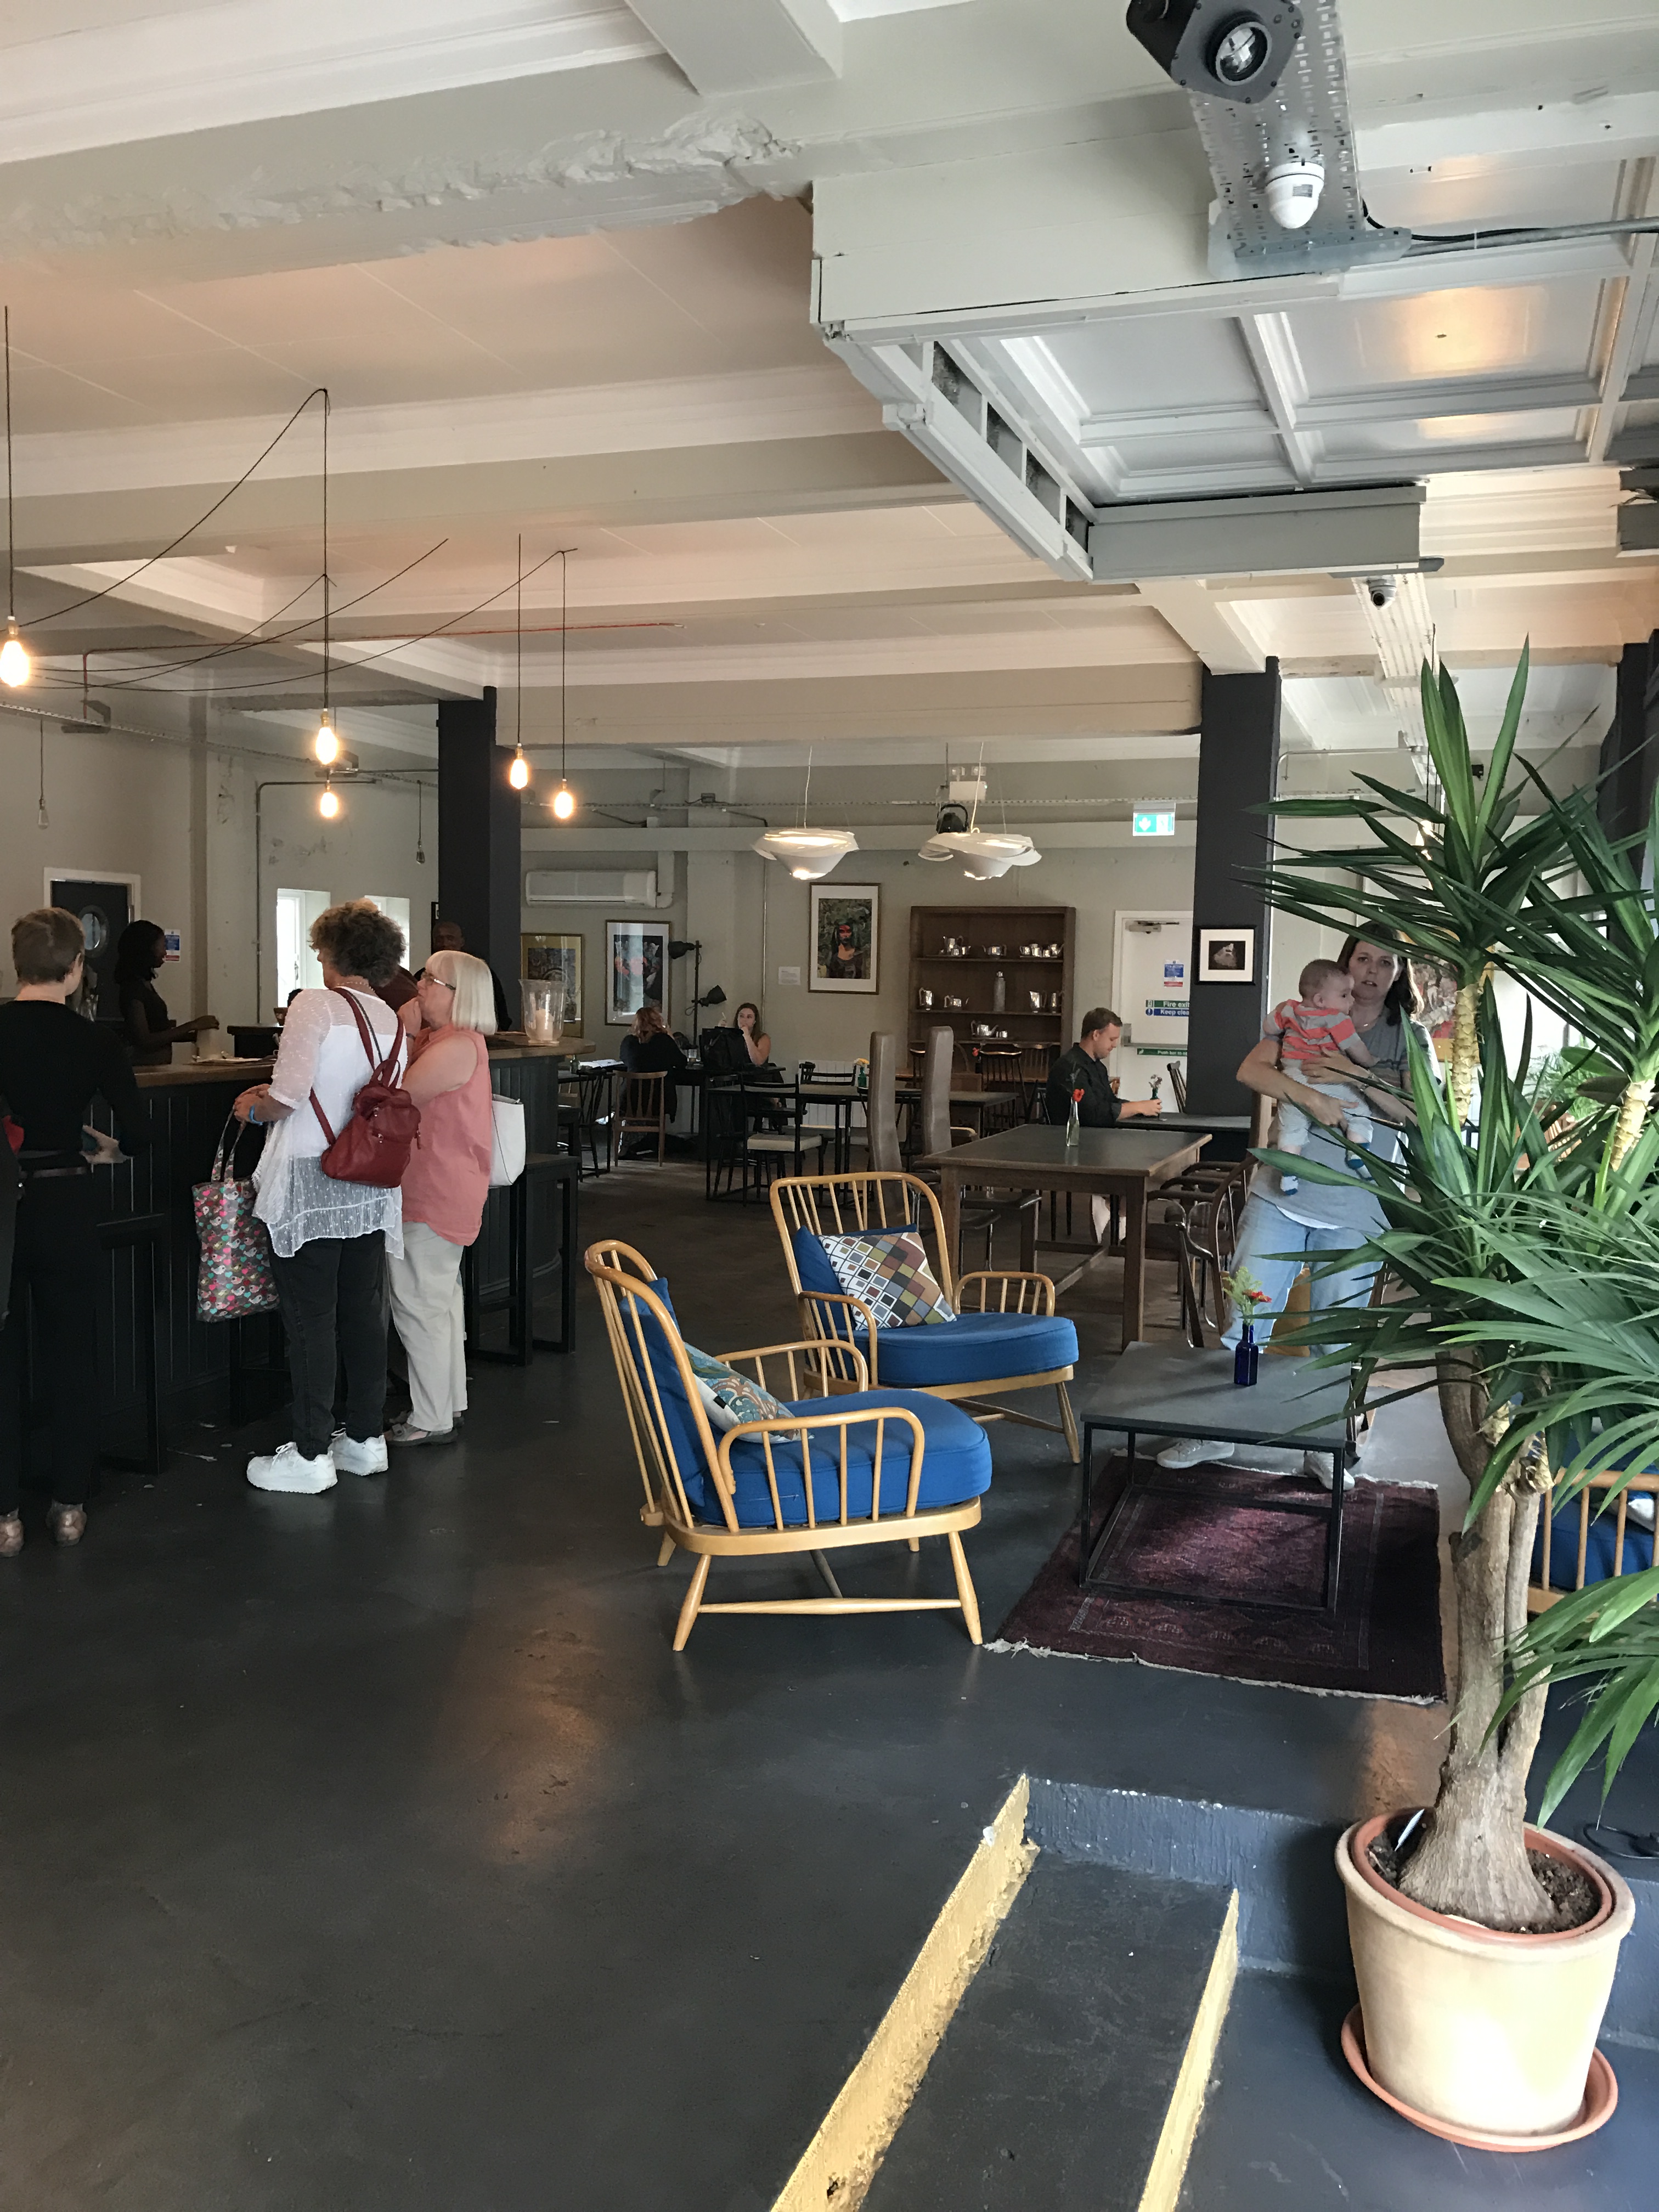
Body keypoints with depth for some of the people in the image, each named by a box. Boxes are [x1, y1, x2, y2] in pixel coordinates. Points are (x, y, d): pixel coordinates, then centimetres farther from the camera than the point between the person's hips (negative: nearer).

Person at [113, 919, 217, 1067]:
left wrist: (196, 1034, 8)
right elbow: (145, 1041, -19)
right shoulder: (132, 989, -13)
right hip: (144, 1067, -9)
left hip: (159, 1066, 9)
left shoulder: (146, 984, 15)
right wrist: (193, 1026, -18)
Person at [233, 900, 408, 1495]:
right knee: (364, 1314, 13)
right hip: (370, 1186, 6)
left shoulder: (315, 1004, -11)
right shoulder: (394, 1024, 9)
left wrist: (253, 1107, 4)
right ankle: (365, 1438, 22)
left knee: (310, 1319, 1)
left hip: (310, 1181, -6)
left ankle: (311, 1455, 8)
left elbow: (288, 1096, -19)